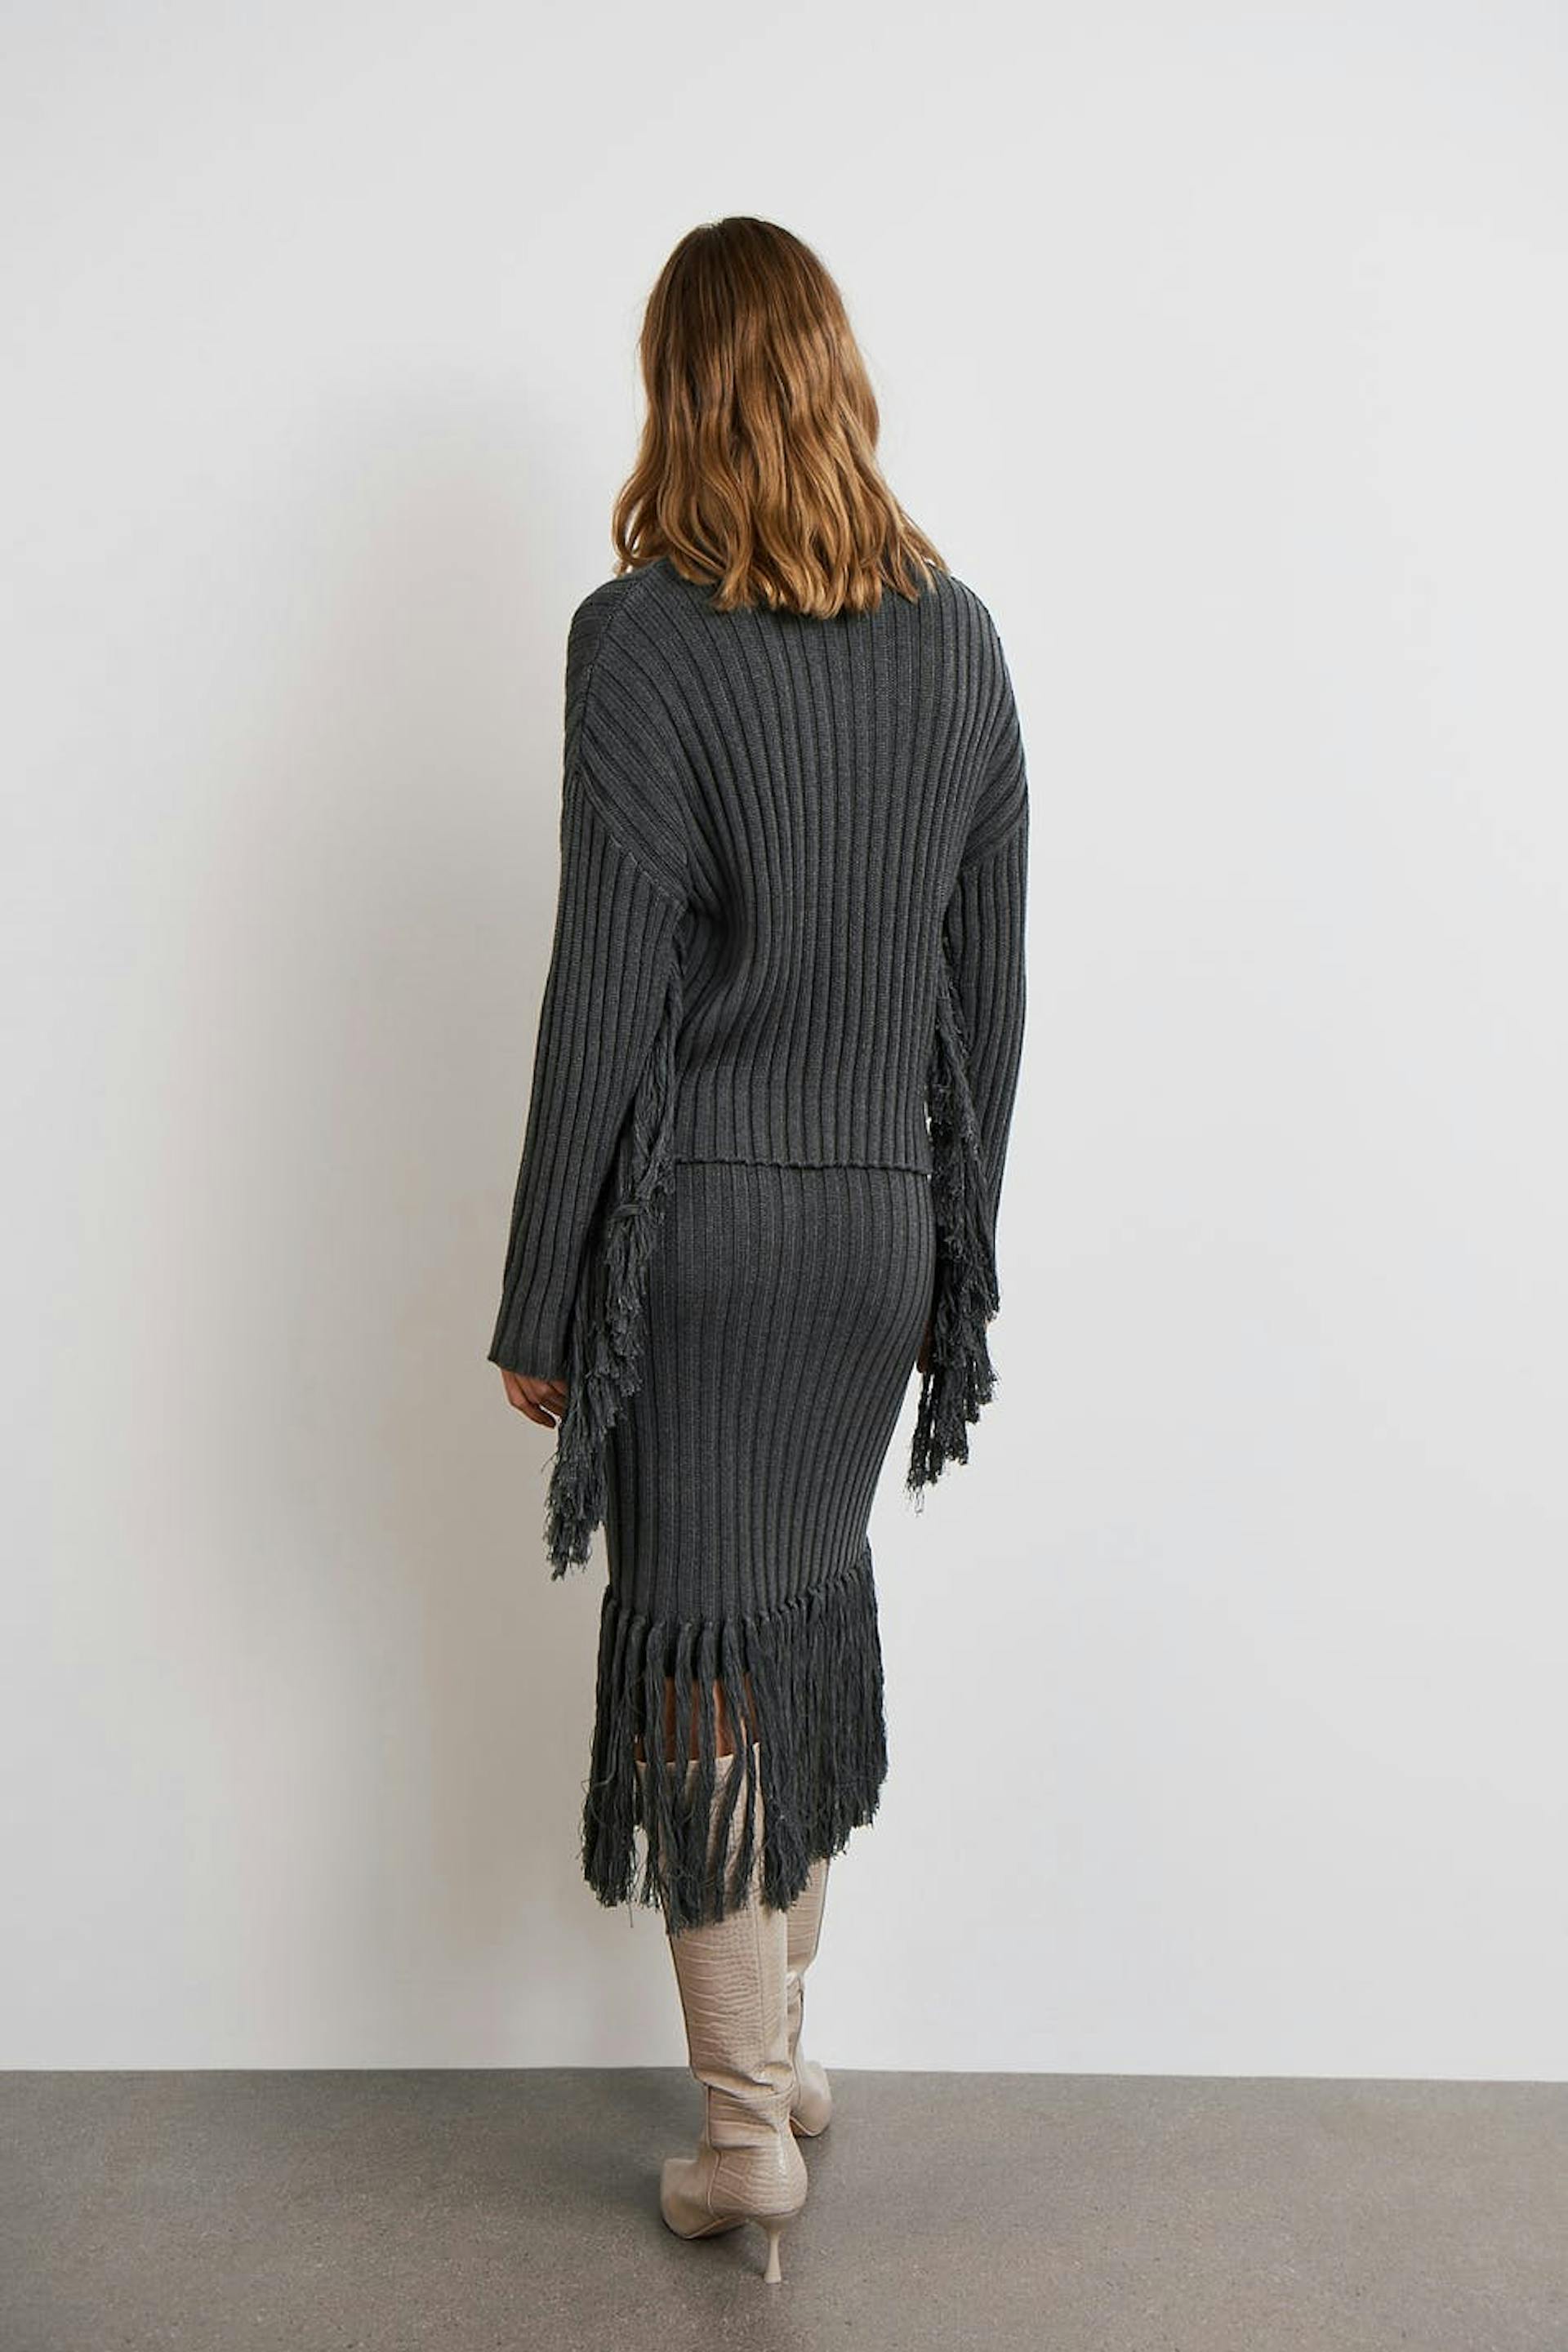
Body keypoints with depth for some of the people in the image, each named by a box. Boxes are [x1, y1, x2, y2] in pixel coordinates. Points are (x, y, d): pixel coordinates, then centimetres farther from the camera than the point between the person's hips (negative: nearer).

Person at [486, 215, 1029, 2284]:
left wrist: (537, 1305, -6)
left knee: (700, 1648, 6)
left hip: (696, 1226, -5)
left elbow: (603, 1000, -14)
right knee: (812, 1603, 19)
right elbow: (989, 987, 7)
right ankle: (780, 2047, 35)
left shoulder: (645, 639, -12)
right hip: (885, 1223, 5)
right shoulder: (960, 638, 4)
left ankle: (749, 2132, 19)